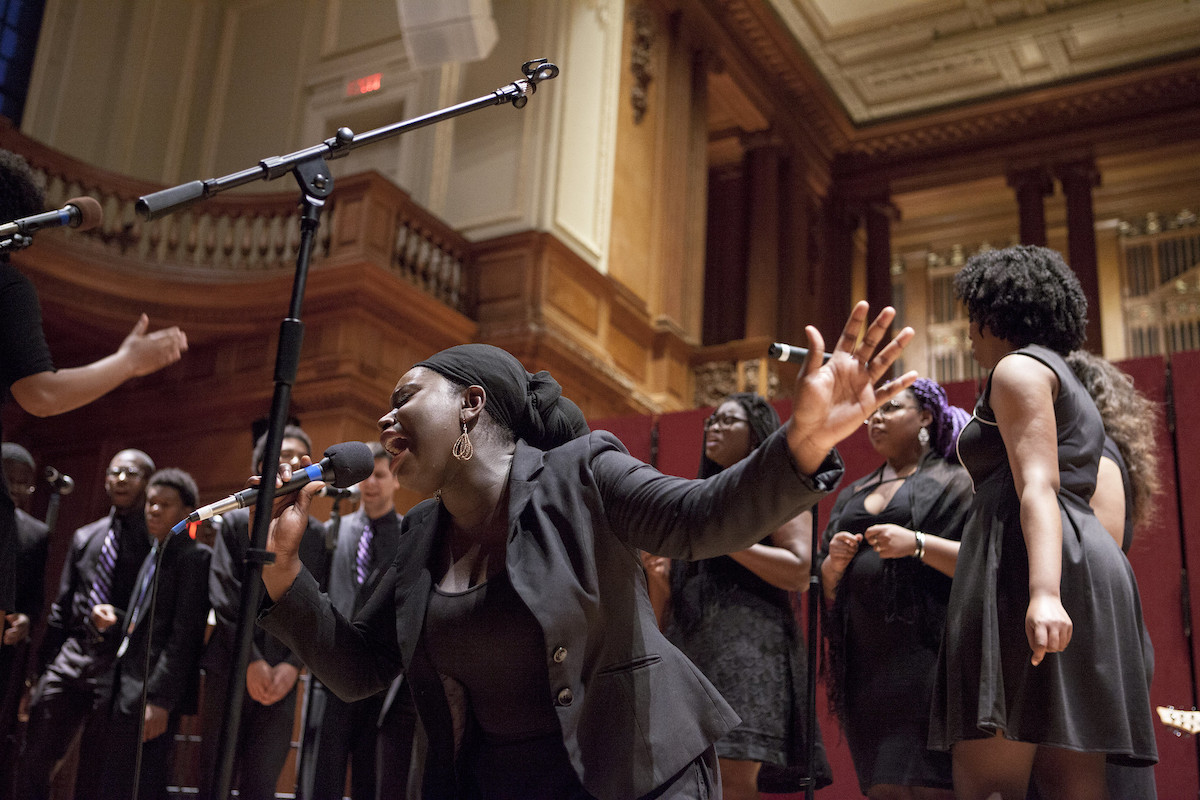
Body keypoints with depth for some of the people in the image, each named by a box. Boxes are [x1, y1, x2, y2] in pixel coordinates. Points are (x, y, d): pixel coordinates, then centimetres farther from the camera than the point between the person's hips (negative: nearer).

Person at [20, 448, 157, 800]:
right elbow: (61, 608, 17)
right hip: (73, 655, 5)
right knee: (34, 761, 5)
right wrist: (43, 671, 13)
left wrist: (119, 619, -20)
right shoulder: (85, 537, 16)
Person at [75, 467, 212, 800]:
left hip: (153, 695, -9)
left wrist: (160, 699, -19)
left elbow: (185, 635, -15)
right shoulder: (153, 557, 19)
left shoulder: (194, 557, -8)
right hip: (124, 691, 9)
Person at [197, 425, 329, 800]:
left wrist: (293, 664, -9)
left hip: (283, 674, 1)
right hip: (230, 670, -1)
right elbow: (225, 597, -2)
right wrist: (251, 661, -10)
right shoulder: (235, 522, 6)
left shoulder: (318, 535, 9)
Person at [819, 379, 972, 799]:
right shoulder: (851, 496, 22)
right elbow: (826, 591, 21)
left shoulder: (955, 482, 6)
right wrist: (834, 564, 0)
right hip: (864, 665, 5)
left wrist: (917, 544, -18)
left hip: (925, 651, -5)